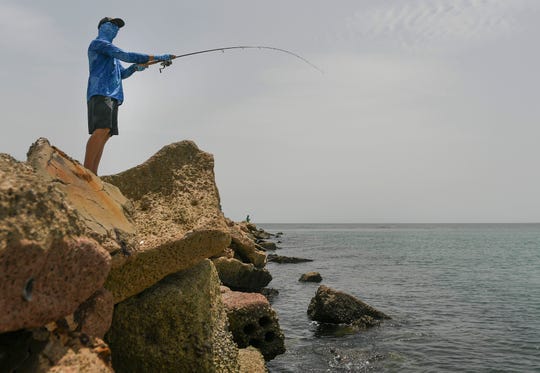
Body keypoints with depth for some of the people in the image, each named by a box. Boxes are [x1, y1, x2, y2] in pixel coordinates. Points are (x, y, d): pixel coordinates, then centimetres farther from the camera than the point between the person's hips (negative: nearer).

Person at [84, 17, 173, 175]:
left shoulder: (111, 52, 33)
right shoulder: (98, 43, 4)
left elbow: (122, 74, 32)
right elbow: (124, 55, -9)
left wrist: (136, 67, 11)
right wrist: (156, 58, -10)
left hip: (112, 95, 9)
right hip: (100, 92, -9)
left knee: (106, 134, -2)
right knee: (102, 129, -24)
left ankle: (92, 174, -8)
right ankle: (86, 171, -29)